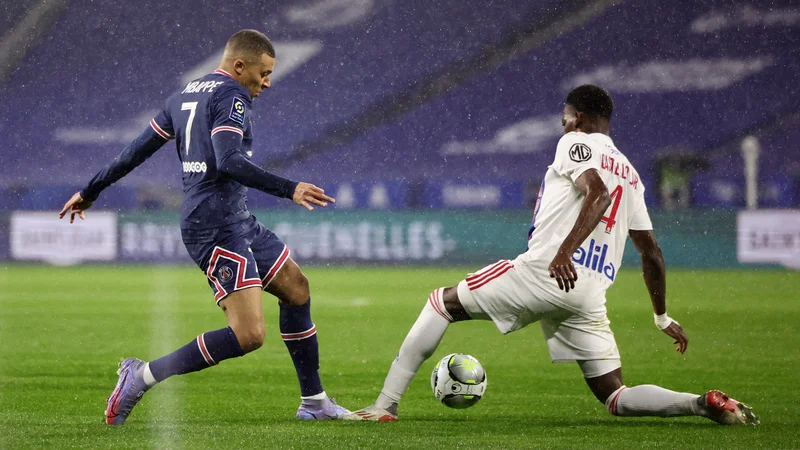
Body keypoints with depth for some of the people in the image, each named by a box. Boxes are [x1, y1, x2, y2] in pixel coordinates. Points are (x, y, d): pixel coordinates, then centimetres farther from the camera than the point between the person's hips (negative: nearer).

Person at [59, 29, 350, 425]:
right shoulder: (230, 96, -11)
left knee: (295, 288, 19)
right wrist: (289, 189, -30)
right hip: (218, 226, -11)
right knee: (248, 335, -17)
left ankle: (313, 402, 24)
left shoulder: (183, 96, 17)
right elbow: (229, 162, -26)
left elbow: (137, 149, 20)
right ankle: (143, 376, -11)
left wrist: (90, 191, 28)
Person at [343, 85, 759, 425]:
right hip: (592, 295, 6)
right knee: (617, 400, 9)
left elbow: (597, 195, -17)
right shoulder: (631, 175, 25)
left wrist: (565, 251, -30)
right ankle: (704, 404, -15)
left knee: (441, 304, 11)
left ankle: (385, 404, 2)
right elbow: (651, 252, 26)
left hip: (545, 271, -6)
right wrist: (662, 317, 35)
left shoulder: (575, 144, 4)